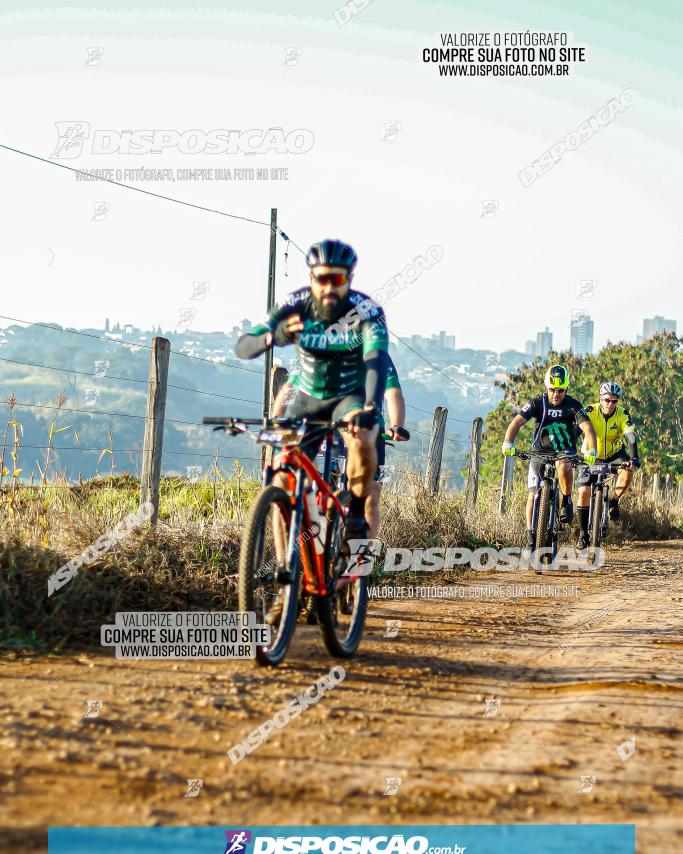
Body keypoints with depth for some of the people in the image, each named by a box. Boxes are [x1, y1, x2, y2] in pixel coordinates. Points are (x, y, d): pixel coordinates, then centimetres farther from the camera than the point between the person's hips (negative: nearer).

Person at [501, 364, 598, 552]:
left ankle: (566, 501, -12)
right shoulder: (538, 402, -12)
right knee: (533, 493, -9)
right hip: (540, 450, 1)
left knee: (563, 466, -37)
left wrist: (591, 450, -43)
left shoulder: (573, 405, -14)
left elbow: (587, 427, -25)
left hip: (565, 450, -1)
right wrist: (508, 443, -39)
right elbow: (517, 422, -22)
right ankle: (530, 536, -2)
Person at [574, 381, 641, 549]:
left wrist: (634, 459, -47)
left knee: (628, 472, -31)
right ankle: (583, 533, 2)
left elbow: (631, 438, -30)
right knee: (584, 493, -14)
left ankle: (614, 502, -4)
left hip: (614, 454, 1)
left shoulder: (623, 414, -20)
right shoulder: (590, 412, -23)